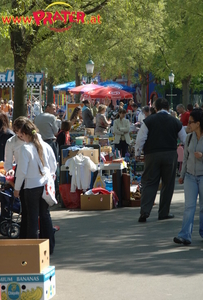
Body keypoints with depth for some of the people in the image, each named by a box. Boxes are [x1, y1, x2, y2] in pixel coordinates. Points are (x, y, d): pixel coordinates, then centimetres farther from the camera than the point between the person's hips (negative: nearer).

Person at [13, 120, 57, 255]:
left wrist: (17, 188, -1)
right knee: (45, 215, 13)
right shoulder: (46, 146, 2)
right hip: (46, 185, 5)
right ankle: (49, 247, 17)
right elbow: (54, 166, 9)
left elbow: (22, 170, -12)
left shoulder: (25, 148, -14)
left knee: (33, 218, 2)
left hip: (32, 186, -5)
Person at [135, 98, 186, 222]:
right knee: (168, 184, 11)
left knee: (149, 183, 3)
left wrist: (137, 153, 8)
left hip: (152, 155, -1)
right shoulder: (175, 122, 4)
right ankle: (164, 213, 14)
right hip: (170, 155, 1)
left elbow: (140, 138, -4)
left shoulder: (149, 120, -2)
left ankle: (144, 212, -9)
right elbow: (185, 140, 13)